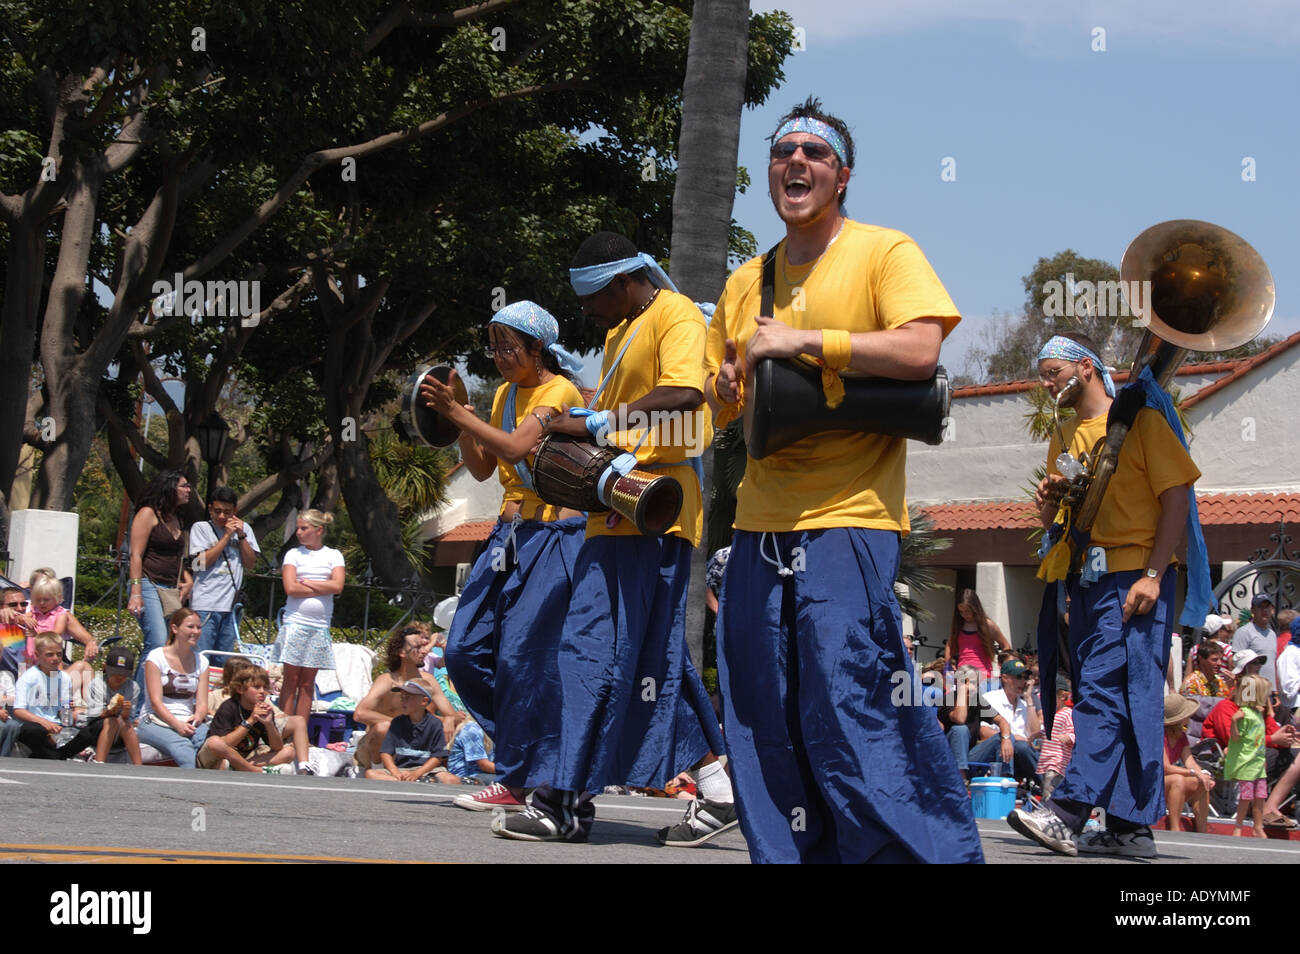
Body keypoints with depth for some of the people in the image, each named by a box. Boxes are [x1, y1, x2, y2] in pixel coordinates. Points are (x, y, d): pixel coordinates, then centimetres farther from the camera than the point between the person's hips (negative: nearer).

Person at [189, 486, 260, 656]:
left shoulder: (244, 528, 14)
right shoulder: (201, 528, 3)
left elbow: (250, 563, 8)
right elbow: (203, 562, -8)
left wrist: (241, 535, -2)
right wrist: (227, 535, -6)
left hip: (231, 606, 4)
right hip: (205, 605, -4)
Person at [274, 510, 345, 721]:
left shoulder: (333, 555, 9)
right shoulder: (294, 554, 6)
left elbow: (338, 586, -7)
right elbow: (290, 588, -7)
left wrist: (305, 582, -6)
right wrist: (322, 589, -5)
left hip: (320, 625, 1)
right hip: (295, 622, -1)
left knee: (308, 681, 3)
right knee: (291, 679, -3)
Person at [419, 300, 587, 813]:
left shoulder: (559, 391, -9)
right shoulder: (505, 394, 16)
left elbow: (516, 447, -22)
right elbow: (482, 467, 16)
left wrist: (457, 412, -21)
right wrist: (457, 422, 2)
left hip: (553, 534, -8)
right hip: (509, 534, 9)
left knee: (524, 655, -12)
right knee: (465, 651, 1)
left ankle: (521, 780, -5)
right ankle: (527, 748, 14)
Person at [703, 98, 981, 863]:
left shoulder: (883, 252, 0)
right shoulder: (747, 282, 17)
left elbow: (919, 349, -16)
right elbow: (722, 408, 25)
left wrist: (802, 340, -15)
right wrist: (728, 391, 1)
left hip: (848, 518, -6)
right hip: (762, 522, 6)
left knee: (846, 708, -13)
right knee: (765, 724, 4)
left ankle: (931, 853, -4)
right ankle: (789, 857, 13)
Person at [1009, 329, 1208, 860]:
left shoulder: (1139, 419, -1)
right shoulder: (1063, 441, 20)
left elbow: (1176, 496, -9)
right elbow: (1058, 526, 26)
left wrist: (1152, 575, -17)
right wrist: (1049, 507, 1)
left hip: (1133, 578, -7)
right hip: (1085, 579, 7)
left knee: (1104, 691, -16)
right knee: (1115, 701, 4)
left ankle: (1069, 809, -27)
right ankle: (1130, 826, 4)